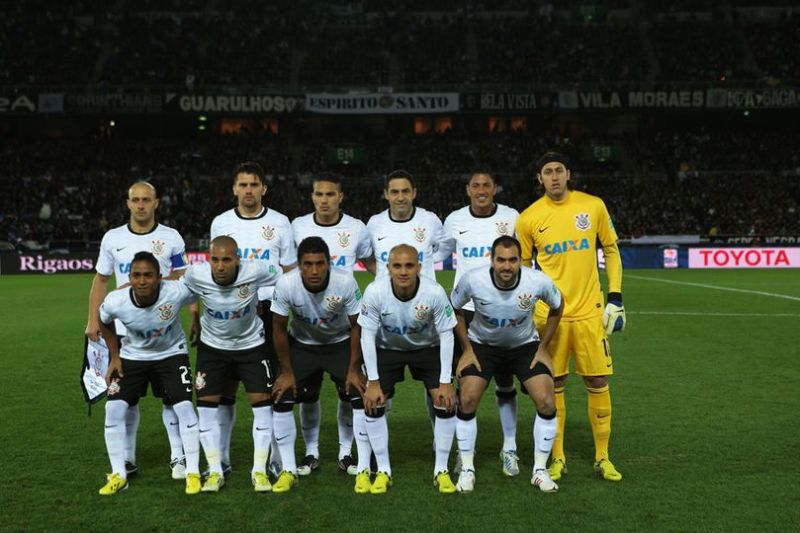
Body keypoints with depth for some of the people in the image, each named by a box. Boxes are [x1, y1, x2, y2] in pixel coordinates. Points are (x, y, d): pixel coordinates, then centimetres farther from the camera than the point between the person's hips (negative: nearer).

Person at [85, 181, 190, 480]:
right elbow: (101, 281, 11)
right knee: (127, 397, 8)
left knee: (170, 394, 0)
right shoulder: (112, 239, 5)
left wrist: (195, 313, -11)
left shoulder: (171, 238, 0)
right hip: (124, 329, 2)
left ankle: (178, 457, 9)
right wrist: (93, 320, 4)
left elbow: (182, 281, 2)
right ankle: (127, 459, 18)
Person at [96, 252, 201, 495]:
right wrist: (114, 356, 1)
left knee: (184, 407, -13)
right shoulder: (115, 302, -26)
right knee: (114, 408, -8)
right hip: (132, 356, 2)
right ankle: (118, 475, 7)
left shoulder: (177, 292, -33)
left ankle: (193, 473, 2)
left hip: (171, 354, -1)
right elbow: (104, 322, -1)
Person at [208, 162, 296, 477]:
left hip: (269, 310, -1)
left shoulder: (280, 223, 4)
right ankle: (221, 459, 12)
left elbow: (289, 272, 7)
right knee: (224, 388, 2)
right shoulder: (220, 223, 8)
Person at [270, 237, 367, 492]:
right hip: (301, 344, 1)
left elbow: (357, 326, -14)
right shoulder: (286, 285, -28)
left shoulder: (345, 282, -30)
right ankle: (288, 471, 5)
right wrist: (287, 372, -7)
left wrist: (353, 370, -11)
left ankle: (364, 470, 1)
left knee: (361, 398, -13)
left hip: (341, 344, -1)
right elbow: (279, 329, -12)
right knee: (281, 399, -9)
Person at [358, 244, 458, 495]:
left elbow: (446, 335, -17)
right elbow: (367, 336, -17)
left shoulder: (435, 292, -29)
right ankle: (383, 471, 5)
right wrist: (373, 382, -17)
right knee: (373, 404, -11)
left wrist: (446, 383, -17)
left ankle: (441, 470, 5)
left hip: (427, 348, 0)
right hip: (387, 349, 0)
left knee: (446, 402, -12)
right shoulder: (374, 292, -29)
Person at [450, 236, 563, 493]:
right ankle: (467, 470, 3)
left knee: (546, 403, -14)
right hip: (482, 345, 0)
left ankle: (540, 470, 6)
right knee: (466, 400, -16)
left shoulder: (539, 282, -25)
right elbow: (454, 310, -5)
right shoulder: (473, 280, -26)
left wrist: (542, 348, -3)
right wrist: (467, 349, -7)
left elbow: (557, 308, -2)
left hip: (525, 346, 0)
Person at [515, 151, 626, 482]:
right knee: (553, 386, 4)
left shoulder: (593, 206, 1)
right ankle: (557, 458, 18)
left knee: (598, 383, 3)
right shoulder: (529, 218, -1)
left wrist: (615, 298, 3)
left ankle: (602, 457, 18)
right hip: (548, 314, 0)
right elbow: (521, 266, 9)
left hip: (589, 311, 1)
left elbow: (611, 251, 10)